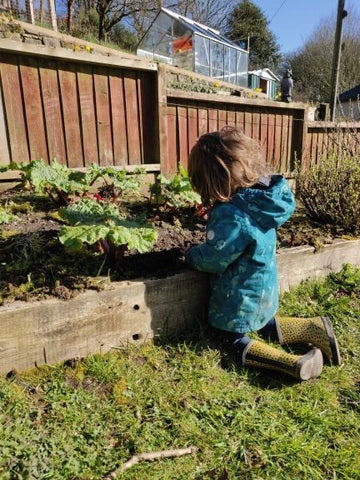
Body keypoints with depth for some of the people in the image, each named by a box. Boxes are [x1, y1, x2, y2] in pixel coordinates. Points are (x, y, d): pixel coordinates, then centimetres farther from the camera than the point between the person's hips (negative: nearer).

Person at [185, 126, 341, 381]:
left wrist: (191, 253, -2)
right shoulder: (262, 198, -8)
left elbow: (213, 260, -21)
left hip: (241, 299, -8)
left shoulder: (229, 216, -34)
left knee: (233, 339, 14)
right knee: (262, 325, 31)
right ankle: (315, 329, 18)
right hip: (265, 289, 8)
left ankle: (293, 363, -3)